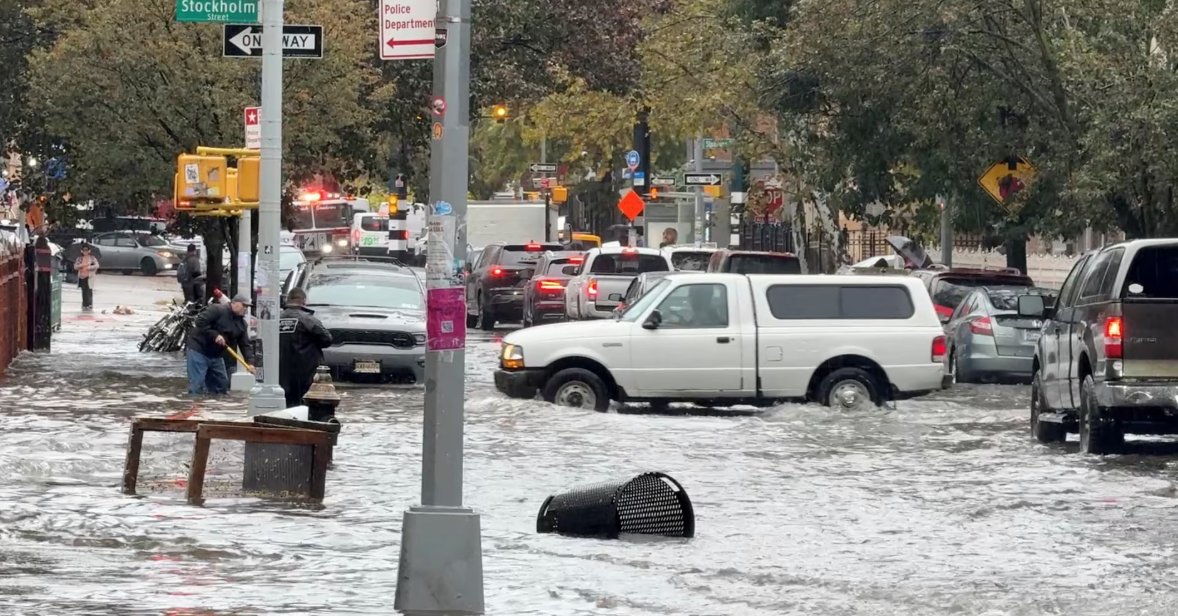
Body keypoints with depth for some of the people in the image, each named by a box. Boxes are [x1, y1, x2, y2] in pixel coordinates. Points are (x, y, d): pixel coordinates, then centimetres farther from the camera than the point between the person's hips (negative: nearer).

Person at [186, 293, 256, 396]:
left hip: (216, 355, 8)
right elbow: (200, 322, -21)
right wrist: (214, 335, -25)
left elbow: (245, 345, 5)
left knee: (222, 383, 11)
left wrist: (249, 362, -9)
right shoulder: (217, 310, -13)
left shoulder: (242, 324, 8)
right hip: (199, 350, -8)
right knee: (197, 385, -13)